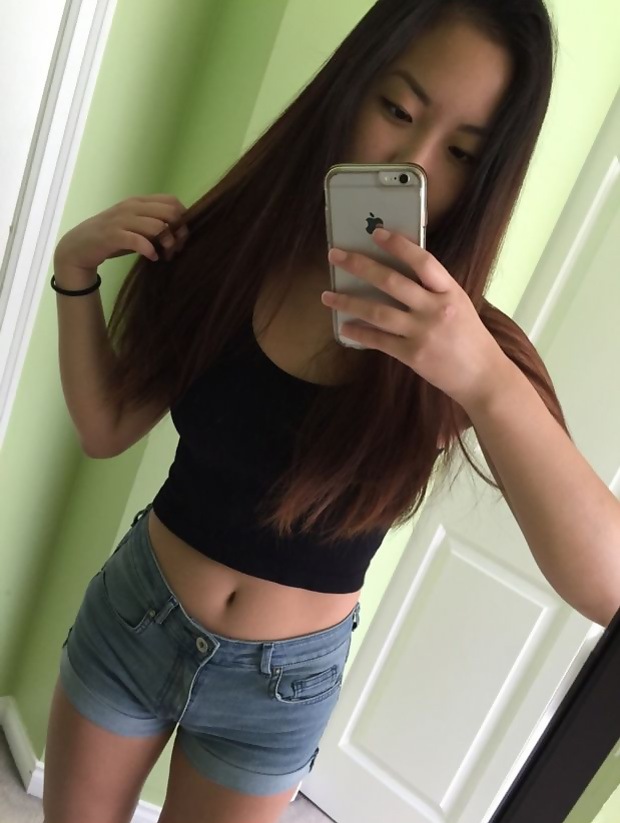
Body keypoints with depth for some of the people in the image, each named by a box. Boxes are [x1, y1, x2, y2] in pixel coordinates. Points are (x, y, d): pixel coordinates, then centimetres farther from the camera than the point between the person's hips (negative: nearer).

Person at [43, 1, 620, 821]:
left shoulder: (470, 345, -20)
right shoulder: (230, 245, -13)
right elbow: (105, 430, -4)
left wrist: (486, 382, -43)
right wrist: (76, 274, -19)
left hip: (282, 685, -1)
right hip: (134, 618, 2)